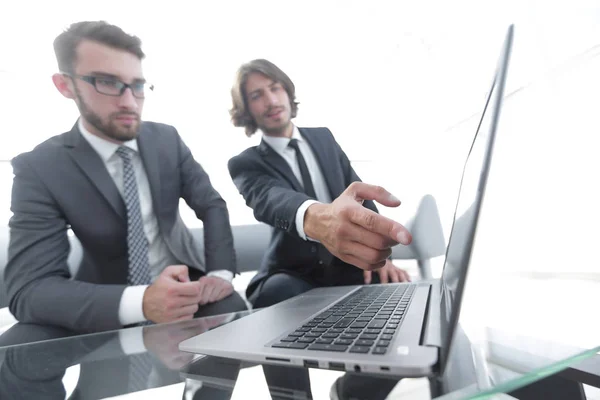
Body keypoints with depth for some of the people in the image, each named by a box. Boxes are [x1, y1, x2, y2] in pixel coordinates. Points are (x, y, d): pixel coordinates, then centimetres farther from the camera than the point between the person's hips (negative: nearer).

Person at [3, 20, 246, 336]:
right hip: (111, 309, -1)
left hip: (184, 280, 2)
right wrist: (141, 302, -36)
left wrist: (221, 272, -17)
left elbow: (212, 205, -1)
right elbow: (29, 289, -19)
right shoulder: (40, 168, -12)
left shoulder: (167, 139, -4)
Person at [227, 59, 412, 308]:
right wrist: (317, 218, -52)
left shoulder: (323, 137, 10)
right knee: (276, 292, -35)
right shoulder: (246, 164, -3)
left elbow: (357, 192, 7)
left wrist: (378, 254, -11)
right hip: (295, 275, -2)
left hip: (347, 266, 3)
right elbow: (268, 200, -27)